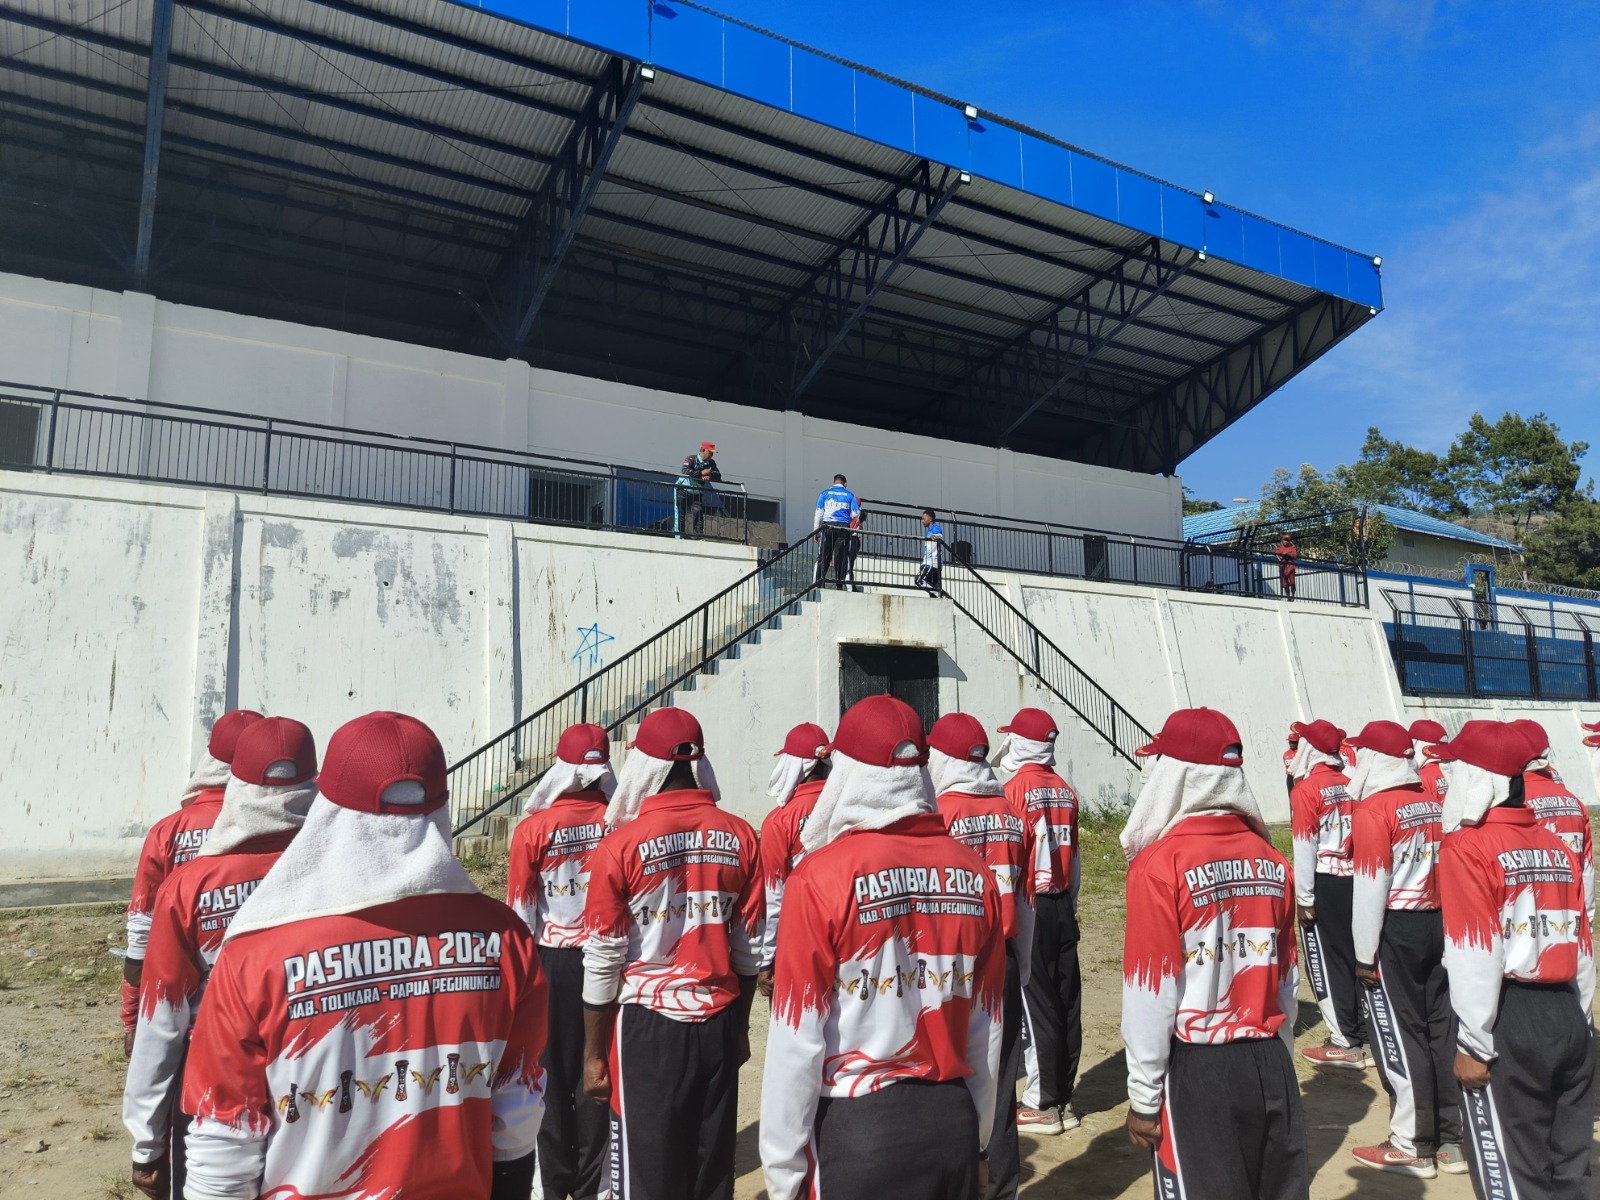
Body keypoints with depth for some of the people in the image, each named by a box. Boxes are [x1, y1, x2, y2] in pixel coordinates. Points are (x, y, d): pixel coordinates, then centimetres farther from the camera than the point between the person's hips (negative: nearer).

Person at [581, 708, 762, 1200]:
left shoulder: (621, 845, -12)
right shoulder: (740, 837, -3)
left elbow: (604, 961, -8)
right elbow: (749, 950, 4)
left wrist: (593, 1052, 3)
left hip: (649, 1025, -3)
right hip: (720, 1020, 3)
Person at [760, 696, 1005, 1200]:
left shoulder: (821, 877, -16)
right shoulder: (974, 874, -3)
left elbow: (797, 1041, -12)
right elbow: (986, 1029, 5)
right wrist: (975, 1135, 18)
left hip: (856, 1129, -4)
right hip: (953, 1124, 4)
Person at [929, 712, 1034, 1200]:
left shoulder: (935, 816, -13)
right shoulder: (1014, 815, 3)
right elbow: (1025, 901, 9)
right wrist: (1021, 969, 17)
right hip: (1003, 964, 5)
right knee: (1000, 1081, 14)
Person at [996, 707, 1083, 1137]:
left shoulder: (1015, 789, -12)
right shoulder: (1066, 791, 7)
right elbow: (1074, 857, 12)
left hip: (1028, 908, -6)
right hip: (1062, 907, 7)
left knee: (1035, 1004, 0)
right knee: (1067, 1001, 10)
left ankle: (1041, 1104, 7)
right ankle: (1063, 1097, 20)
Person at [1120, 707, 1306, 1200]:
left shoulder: (1160, 864, -15)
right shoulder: (1271, 860, 1)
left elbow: (1151, 993, -13)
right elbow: (1285, 980, 9)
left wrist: (1143, 1097, -4)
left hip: (1195, 1071, -5)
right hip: (1269, 1064, 5)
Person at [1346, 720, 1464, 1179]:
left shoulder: (1374, 809, -13)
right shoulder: (1434, 802, 6)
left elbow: (1371, 886, -14)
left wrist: (1364, 955, -8)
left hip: (1394, 930, -7)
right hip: (1437, 924, 7)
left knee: (1399, 1035, 2)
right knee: (1441, 1028, 12)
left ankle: (1412, 1146, 11)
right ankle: (1451, 1139, 22)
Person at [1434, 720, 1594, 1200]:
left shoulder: (1468, 847, -13)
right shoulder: (1557, 846, 9)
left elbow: (1476, 957, -16)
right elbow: (1583, 948, 11)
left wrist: (1473, 1044, -10)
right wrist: (1574, 1017, 18)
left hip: (1507, 1021, -7)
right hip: (1568, 1016, 7)